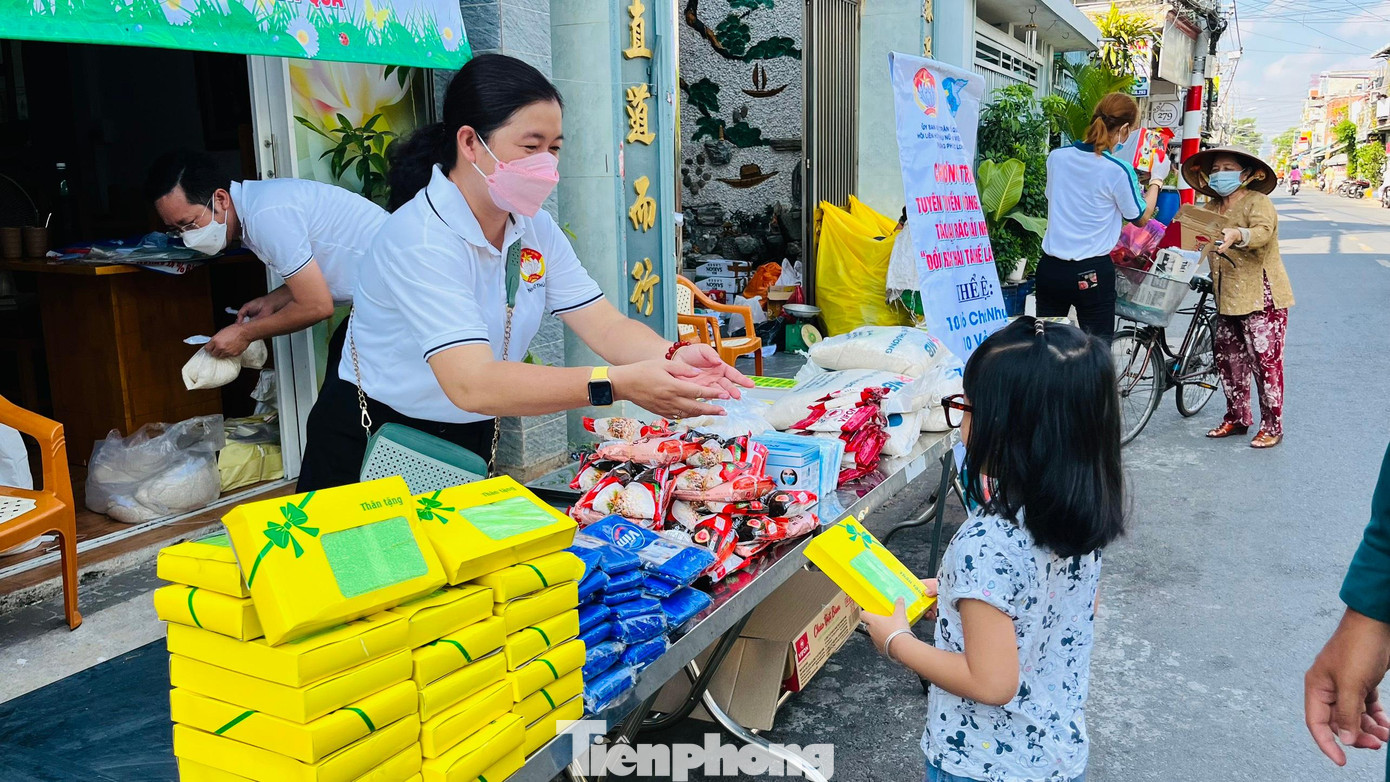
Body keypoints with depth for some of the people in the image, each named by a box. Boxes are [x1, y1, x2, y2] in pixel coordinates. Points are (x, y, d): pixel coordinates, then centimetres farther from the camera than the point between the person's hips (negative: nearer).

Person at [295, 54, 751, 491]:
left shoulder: (535, 229, 1)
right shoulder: (420, 241, -25)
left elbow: (605, 326, -7)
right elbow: (472, 384, -36)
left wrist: (674, 357, -29)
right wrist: (619, 384, -44)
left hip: (475, 445, 7)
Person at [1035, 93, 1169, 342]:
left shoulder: (1056, 156, 0)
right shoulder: (1119, 171, -14)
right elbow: (1141, 218, 2)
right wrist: (1157, 179, 16)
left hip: (1050, 267, 4)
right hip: (1092, 274, -4)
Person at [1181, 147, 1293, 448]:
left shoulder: (1258, 202, -9)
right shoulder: (1211, 208, 14)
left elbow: (1263, 231, -28)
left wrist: (1237, 235, -48)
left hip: (1261, 298, -7)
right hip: (1227, 299, 7)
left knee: (1266, 360, -5)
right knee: (1228, 359, 12)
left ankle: (1272, 426, 6)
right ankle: (1237, 418, 25)